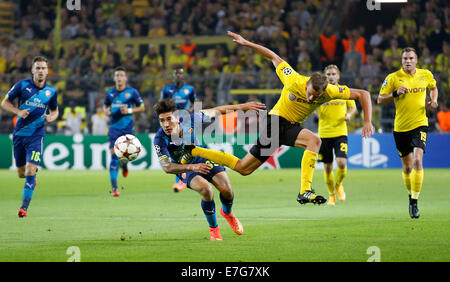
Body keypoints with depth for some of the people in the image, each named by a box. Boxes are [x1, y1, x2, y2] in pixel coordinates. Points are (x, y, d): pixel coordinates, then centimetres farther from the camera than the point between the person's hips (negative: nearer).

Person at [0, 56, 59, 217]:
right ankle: (31, 180, 46)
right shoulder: (22, 85, -3)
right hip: (19, 134, 1)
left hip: (36, 135, -1)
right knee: (21, 173, 9)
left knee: (30, 171, -16)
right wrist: (18, 112, -13)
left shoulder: (51, 91, 3)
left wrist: (51, 117, -5)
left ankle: (24, 207, -13)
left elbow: (55, 111, 18)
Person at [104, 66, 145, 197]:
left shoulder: (132, 92, -2)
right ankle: (114, 187, -9)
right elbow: (106, 105, 22)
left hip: (127, 128, -2)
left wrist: (129, 110, -13)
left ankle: (124, 165, 37)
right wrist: (106, 111, -1)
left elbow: (142, 107, 3)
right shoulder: (110, 92, 7)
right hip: (114, 127, 2)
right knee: (114, 157, -8)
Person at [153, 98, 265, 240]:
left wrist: (241, 107, -6)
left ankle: (227, 213, 27)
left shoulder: (190, 120, -27)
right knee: (206, 190, -29)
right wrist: (192, 167, -50)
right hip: (184, 168, -2)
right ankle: (213, 229, -3)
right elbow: (167, 167, -35)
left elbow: (214, 112, -11)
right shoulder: (160, 140, -32)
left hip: (203, 158, 2)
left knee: (226, 190, -12)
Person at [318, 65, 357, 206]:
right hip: (324, 133, 0)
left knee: (342, 163, -16)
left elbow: (353, 107, 15)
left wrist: (349, 114, -7)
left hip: (340, 132, 0)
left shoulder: (344, 90, 4)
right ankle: (331, 194, 25)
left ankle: (339, 184, 15)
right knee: (327, 167, 4)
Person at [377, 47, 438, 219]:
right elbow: (380, 100, 0)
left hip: (420, 124, 0)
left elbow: (433, 87, 25)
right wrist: (395, 93, -17)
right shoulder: (393, 78, -4)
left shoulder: (426, 75, 4)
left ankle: (415, 202, -17)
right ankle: (410, 195, 33)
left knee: (417, 160, -19)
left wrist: (433, 100, 5)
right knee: (407, 166, 7)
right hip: (401, 127, 0)